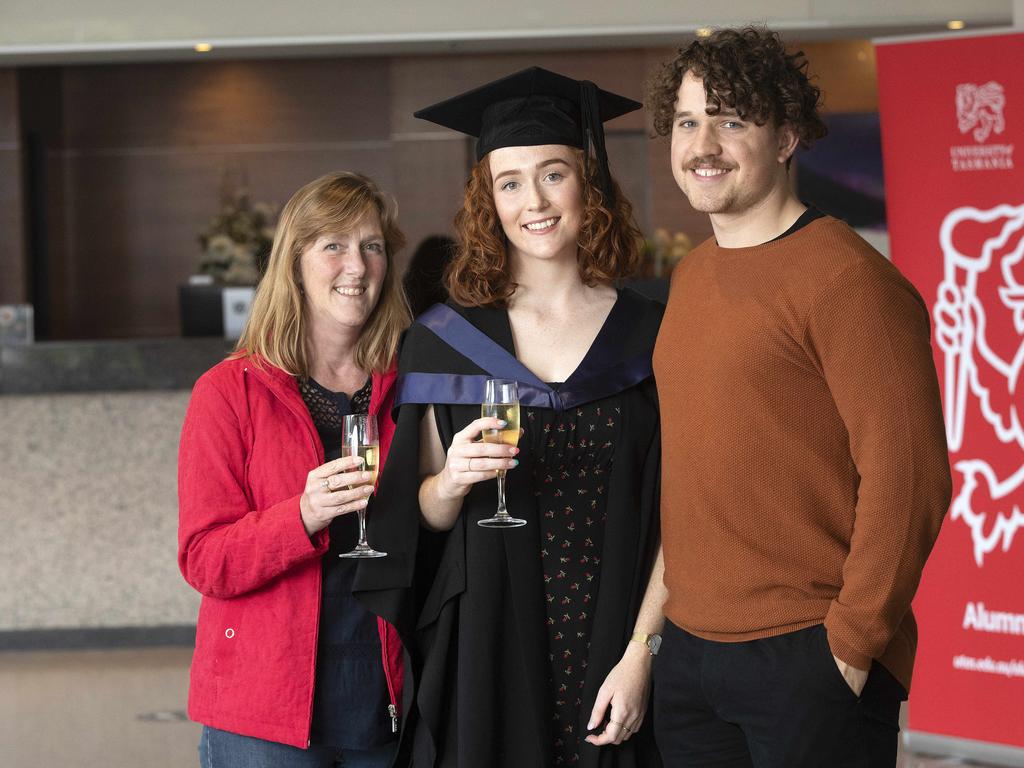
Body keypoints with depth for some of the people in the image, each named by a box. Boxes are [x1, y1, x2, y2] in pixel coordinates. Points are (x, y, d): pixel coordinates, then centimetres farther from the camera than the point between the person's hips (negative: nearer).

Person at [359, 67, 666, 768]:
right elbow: (423, 517, 6)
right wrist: (451, 481, -16)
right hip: (489, 660, 0)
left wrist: (641, 656, -11)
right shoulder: (445, 341, 2)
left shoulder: (650, 337, 0)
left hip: (616, 661, 0)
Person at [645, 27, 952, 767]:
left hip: (810, 658, -7)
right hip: (690, 649, 7)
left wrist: (853, 640, -15)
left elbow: (907, 478, -16)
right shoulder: (691, 277, 11)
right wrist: (676, 614, 14)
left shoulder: (845, 279, -12)